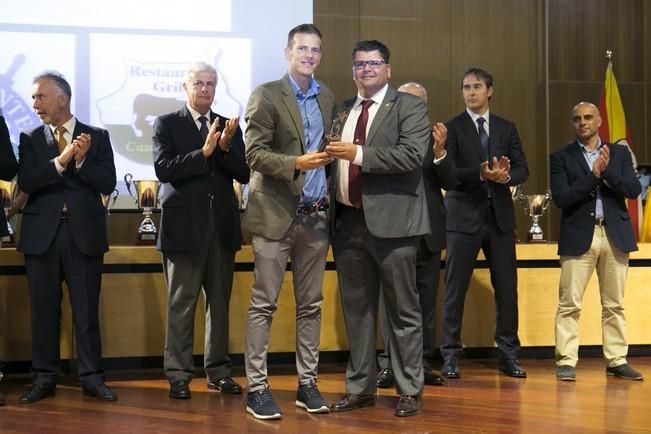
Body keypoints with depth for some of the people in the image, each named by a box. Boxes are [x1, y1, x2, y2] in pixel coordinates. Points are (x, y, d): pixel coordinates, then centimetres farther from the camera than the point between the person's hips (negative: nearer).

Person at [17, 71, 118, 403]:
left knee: (87, 310, 3)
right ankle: (44, 377, 15)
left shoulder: (97, 136, 4)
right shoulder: (30, 139, 6)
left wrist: (81, 159, -17)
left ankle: (91, 377, 11)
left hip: (84, 233, -1)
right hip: (42, 234, 1)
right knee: (43, 309, 6)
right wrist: (61, 160, -19)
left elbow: (107, 184, -3)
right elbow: (25, 182, -8)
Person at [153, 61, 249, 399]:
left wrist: (226, 147, -13)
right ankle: (178, 375, 6)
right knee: (181, 304, 0)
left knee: (220, 302, 8)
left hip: (222, 226, 4)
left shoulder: (228, 126, 12)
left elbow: (243, 174, 4)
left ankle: (218, 371, 17)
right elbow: (163, 169, -11)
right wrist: (204, 152, -18)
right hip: (184, 225, -4)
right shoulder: (166, 124, 2)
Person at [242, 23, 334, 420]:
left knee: (311, 304, 9)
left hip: (316, 216, 5)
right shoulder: (266, 94, -5)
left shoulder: (327, 98, 13)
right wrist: (297, 162, -24)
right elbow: (254, 154, -12)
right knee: (264, 304, -1)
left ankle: (307, 383, 17)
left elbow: (327, 150, 16)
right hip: (276, 213, -5)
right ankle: (257, 387, 4)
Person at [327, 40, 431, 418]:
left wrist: (359, 154, -18)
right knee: (357, 309, 12)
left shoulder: (409, 106, -1)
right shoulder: (342, 111, 16)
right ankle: (361, 387, 22)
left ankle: (410, 390, 10)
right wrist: (332, 204, 2)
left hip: (391, 221, -5)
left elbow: (413, 155, -15)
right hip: (348, 221, 6)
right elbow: (334, 159, 17)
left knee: (403, 310, 2)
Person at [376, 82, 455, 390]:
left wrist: (439, 151, -14)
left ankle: (423, 365, 14)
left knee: (426, 301, 8)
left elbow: (450, 183, 0)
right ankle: (390, 364, 1)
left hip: (427, 231, 3)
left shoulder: (433, 138, 9)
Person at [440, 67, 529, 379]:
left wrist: (506, 176, -17)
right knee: (455, 289, -1)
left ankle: (509, 355, 14)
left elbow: (522, 170, 5)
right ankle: (450, 356, 7)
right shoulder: (452, 128, 2)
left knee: (507, 287, 5)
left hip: (500, 216, 3)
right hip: (464, 216, -3)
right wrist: (481, 173, -23)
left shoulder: (506, 128, 12)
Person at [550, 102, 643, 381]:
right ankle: (566, 361, 0)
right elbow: (561, 198, -9)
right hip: (579, 237, -2)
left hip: (615, 236, 2)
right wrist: (594, 175, -14)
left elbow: (634, 190, -1)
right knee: (569, 303, -4)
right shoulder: (561, 157, 3)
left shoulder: (620, 153, 11)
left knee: (614, 304, 7)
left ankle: (617, 360, 13)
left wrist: (607, 172, -15)